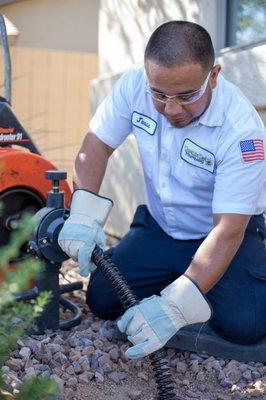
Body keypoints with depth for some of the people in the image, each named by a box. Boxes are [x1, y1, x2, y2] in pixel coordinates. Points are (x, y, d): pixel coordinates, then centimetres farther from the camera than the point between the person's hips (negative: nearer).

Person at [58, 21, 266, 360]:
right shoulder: (135, 84, -18)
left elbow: (228, 231, -32)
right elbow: (96, 146, -9)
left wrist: (174, 306, -40)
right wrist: (83, 216, -27)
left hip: (232, 233, -4)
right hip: (158, 227, 4)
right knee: (102, 300, -8)